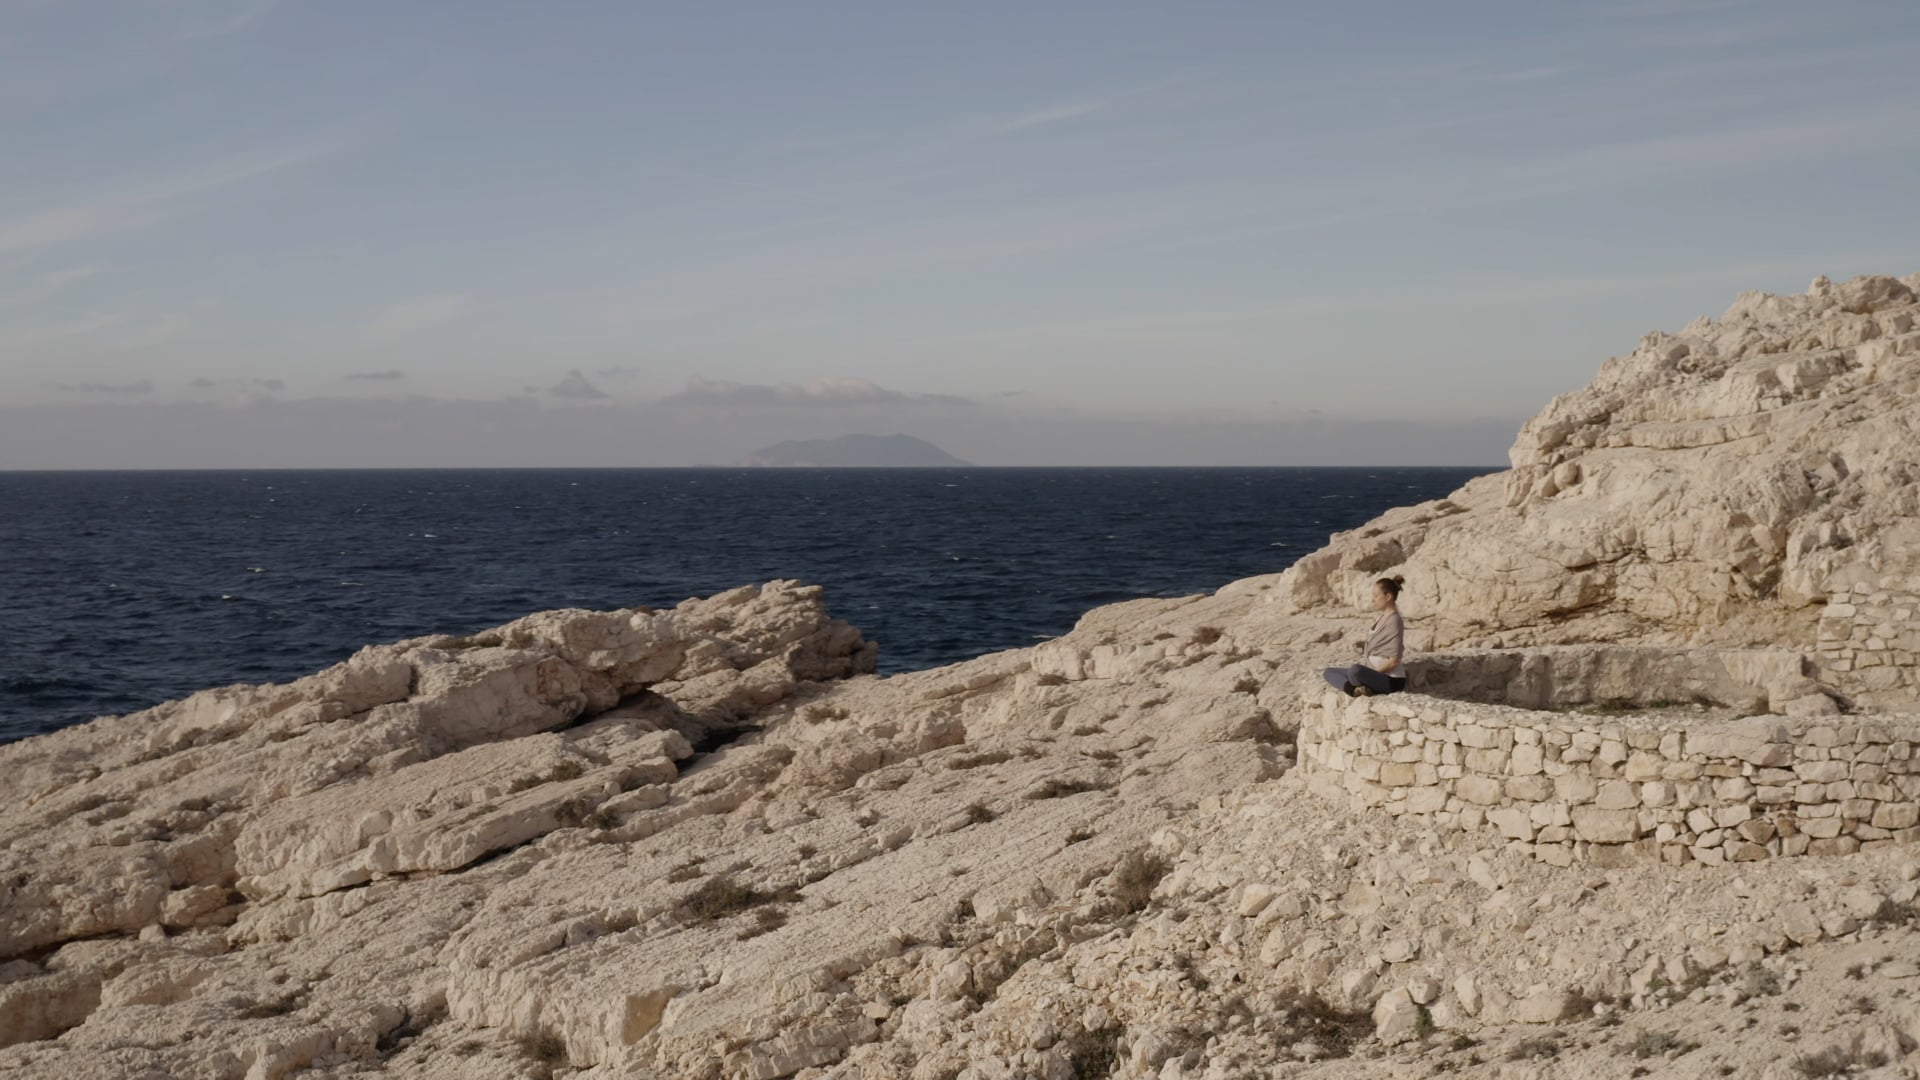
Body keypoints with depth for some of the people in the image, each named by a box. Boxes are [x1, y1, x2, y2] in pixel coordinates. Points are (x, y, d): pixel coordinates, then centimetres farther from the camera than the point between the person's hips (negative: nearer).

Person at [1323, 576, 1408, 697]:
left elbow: (1394, 661, -18)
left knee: (1355, 670, -40)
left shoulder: (1393, 621, -15)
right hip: (1377, 674, 11)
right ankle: (1354, 689, -17)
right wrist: (1364, 645, 5)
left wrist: (1371, 674, -15)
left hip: (1391, 679, -11)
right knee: (1329, 672, 8)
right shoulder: (1383, 618, 13)